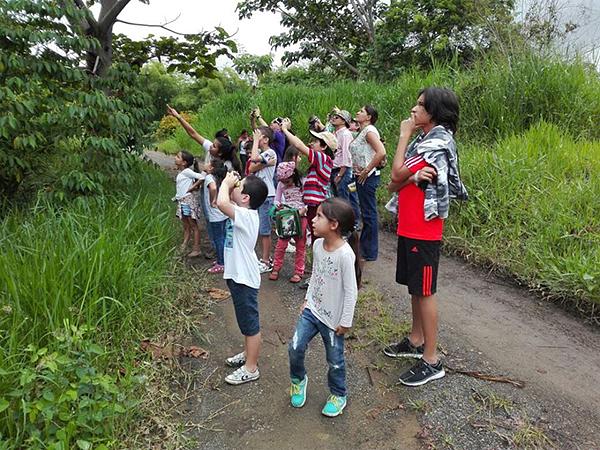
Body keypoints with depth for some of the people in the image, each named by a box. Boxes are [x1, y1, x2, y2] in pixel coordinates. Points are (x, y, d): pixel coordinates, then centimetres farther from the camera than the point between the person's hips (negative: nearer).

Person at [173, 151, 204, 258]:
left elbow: (201, 177, -20)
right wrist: (176, 197, 6)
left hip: (188, 200, -9)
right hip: (181, 201, 9)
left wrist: (193, 188, -14)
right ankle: (183, 247, 21)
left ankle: (196, 249, 2)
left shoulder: (187, 171, -11)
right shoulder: (180, 173, 14)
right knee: (186, 227, 14)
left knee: (193, 226, -2)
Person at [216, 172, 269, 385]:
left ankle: (251, 368, 20)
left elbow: (222, 203, -42)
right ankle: (248, 354, 43)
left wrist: (226, 183, -24)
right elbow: (222, 202, 17)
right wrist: (228, 183, 0)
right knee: (246, 321, 25)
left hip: (244, 278, -10)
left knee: (250, 324, 6)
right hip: (237, 275, 10)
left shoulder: (246, 216, -26)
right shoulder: (243, 213, 2)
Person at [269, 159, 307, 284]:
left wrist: (302, 210, -24)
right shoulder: (281, 185, 0)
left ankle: (298, 272, 14)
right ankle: (276, 269, 16)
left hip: (301, 216, -2)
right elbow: (277, 200, 7)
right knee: (281, 244, 2)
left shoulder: (302, 182, -9)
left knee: (300, 245, 5)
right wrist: (278, 205, -16)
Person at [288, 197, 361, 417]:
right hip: (312, 310, 6)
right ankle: (298, 380, 33)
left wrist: (345, 322, -14)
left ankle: (338, 395, 38)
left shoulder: (346, 254, -27)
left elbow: (351, 291, -20)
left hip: (333, 318, -5)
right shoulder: (317, 245, -4)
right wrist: (307, 299, 14)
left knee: (335, 360, 12)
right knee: (295, 348, 2)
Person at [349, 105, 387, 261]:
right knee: (366, 213, 17)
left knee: (369, 213, -3)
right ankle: (364, 248, 28)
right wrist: (358, 172, 12)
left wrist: (367, 171, -21)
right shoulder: (363, 131, 16)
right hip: (361, 177, 10)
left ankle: (370, 253, 5)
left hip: (367, 177, -10)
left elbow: (381, 152, -26)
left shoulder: (369, 130, -13)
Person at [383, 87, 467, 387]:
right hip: (409, 226, 9)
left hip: (423, 230, -9)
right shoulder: (423, 140, 14)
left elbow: (397, 174, -18)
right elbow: (393, 185, 6)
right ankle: (416, 341, 33)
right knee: (414, 287, 17)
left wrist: (404, 135, -6)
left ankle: (431, 361, 9)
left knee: (424, 291, -2)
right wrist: (414, 177, -17)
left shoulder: (438, 142, -13)